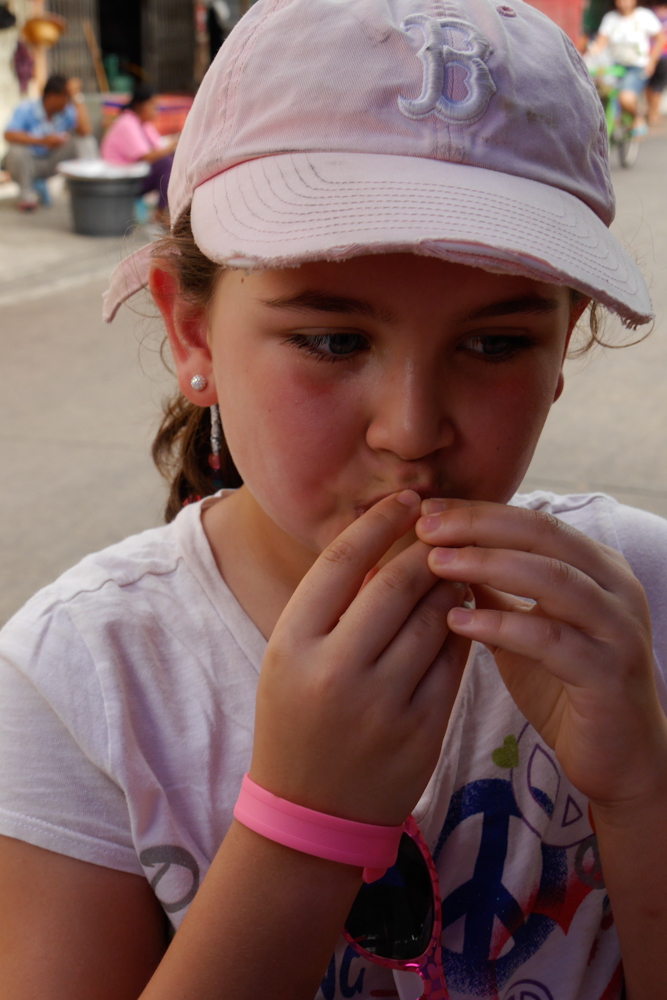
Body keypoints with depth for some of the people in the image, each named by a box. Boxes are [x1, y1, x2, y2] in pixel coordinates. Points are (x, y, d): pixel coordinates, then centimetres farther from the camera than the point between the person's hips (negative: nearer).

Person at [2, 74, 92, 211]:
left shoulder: (67, 112, -6)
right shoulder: (26, 109, -16)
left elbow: (85, 131, -24)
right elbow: (9, 135, -30)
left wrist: (77, 97, -21)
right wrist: (42, 141, -39)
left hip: (51, 163, 3)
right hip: (27, 163, -3)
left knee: (75, 141, -16)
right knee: (17, 151, -35)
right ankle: (27, 195, -14)